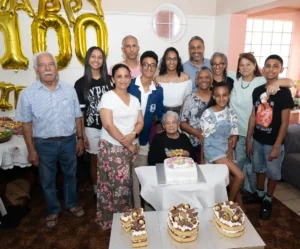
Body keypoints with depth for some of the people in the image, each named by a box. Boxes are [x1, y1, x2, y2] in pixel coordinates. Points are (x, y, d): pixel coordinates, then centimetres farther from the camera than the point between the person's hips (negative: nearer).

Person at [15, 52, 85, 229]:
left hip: (68, 141, 1)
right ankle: (53, 210, 37)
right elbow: (26, 124, -4)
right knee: (48, 180, 15)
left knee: (70, 175, 18)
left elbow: (77, 117, 3)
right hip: (44, 144, -1)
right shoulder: (28, 94, -8)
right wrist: (31, 150, -4)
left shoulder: (69, 89, -3)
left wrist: (80, 139, 2)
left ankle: (72, 204, 42)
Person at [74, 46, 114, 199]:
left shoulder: (110, 80, 2)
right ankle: (97, 190, 30)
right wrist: (82, 134, -5)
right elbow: (79, 111, -3)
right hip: (92, 129, -1)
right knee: (95, 160, 11)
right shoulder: (81, 83, -4)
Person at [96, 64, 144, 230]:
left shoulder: (134, 99, 12)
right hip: (112, 148, -5)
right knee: (118, 183, -3)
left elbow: (140, 122, 8)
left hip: (131, 148, 5)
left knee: (127, 183, 7)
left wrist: (133, 135, -13)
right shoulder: (107, 97, -7)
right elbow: (108, 125, -15)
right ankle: (111, 219, 17)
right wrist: (126, 143, -12)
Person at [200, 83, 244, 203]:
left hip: (227, 148, 5)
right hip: (213, 149, -5)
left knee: (233, 181, 4)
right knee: (239, 176, -13)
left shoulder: (231, 112, 4)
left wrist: (230, 148, -9)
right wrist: (202, 159, -7)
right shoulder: (207, 114, -12)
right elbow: (205, 137, -9)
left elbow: (234, 134, 8)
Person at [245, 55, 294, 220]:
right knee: (259, 168, 20)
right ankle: (259, 193, 41)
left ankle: (268, 200, 31)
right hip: (257, 140, 5)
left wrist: (276, 147, -15)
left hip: (273, 142, -4)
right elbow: (253, 116, 4)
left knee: (273, 172, 12)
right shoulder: (257, 91, 0)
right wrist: (248, 139, 4)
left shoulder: (284, 92, -14)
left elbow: (284, 122, -14)